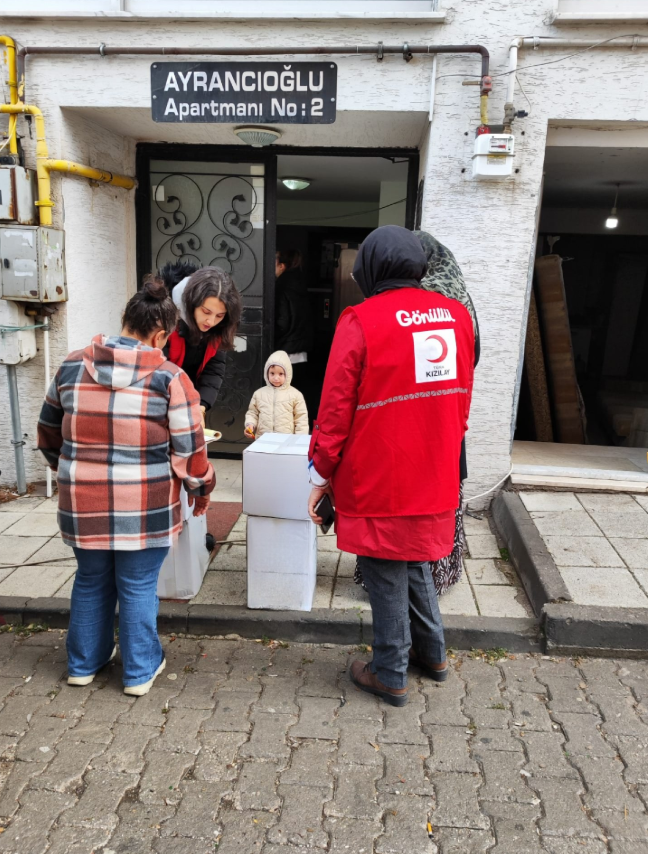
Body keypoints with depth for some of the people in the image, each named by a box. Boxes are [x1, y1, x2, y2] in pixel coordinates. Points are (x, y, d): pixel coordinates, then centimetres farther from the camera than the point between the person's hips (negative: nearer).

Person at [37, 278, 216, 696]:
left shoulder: (72, 366, 2)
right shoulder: (168, 377, -12)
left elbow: (48, 431, 13)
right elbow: (189, 448, -10)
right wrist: (202, 490, 7)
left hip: (82, 503, 4)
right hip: (143, 507, -4)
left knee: (91, 581, 22)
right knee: (138, 587, 12)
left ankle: (84, 662, 40)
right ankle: (140, 670, 29)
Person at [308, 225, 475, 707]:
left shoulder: (361, 322, -14)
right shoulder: (456, 315, 2)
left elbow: (335, 409, -12)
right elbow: (462, 397, 11)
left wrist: (321, 476, -2)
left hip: (379, 482, -5)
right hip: (436, 479, 6)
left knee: (386, 576, 9)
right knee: (417, 563, 24)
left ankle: (391, 676, 25)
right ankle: (432, 654, 39)